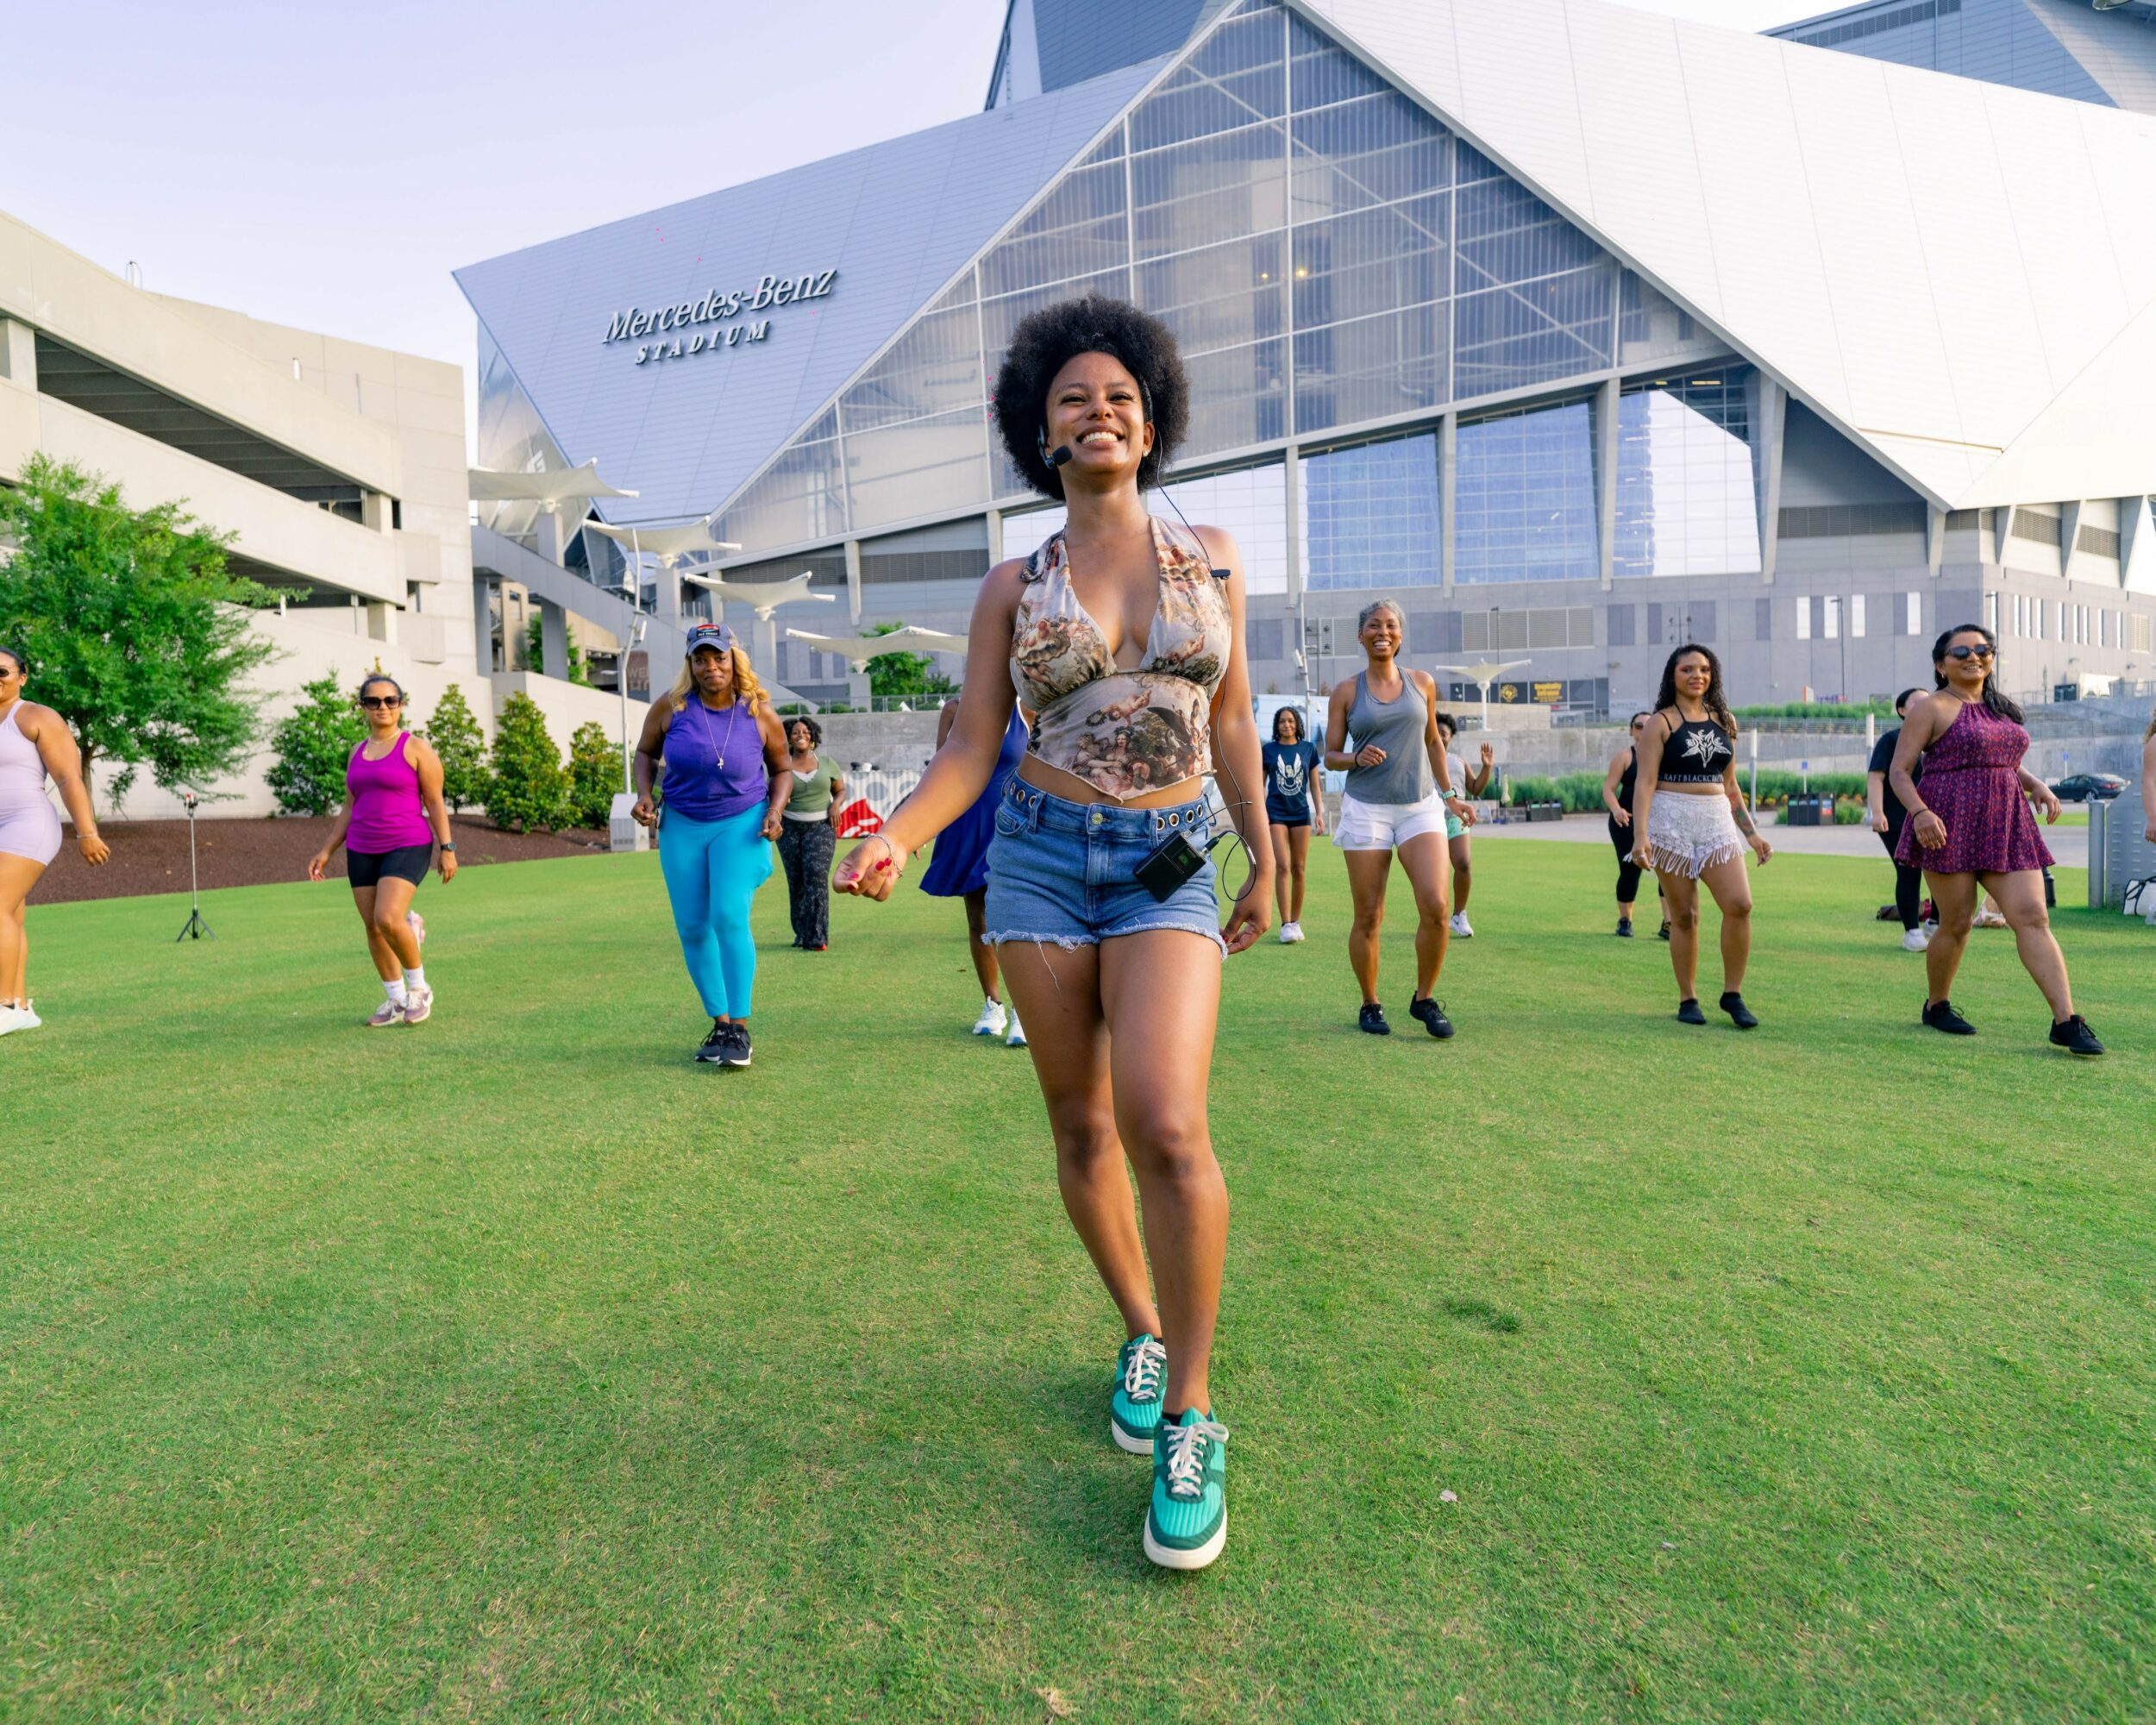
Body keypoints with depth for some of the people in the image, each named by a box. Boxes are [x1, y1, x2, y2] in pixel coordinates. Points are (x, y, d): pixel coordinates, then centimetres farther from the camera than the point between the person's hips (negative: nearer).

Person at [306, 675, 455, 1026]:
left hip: (407, 846, -6)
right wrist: (326, 851, 13)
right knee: (373, 928, 6)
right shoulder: (358, 753, 13)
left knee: (388, 919, -21)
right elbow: (349, 809, 17)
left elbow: (435, 802, -5)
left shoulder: (416, 748, -4)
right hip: (362, 851, 6)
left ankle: (419, 988, 0)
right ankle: (396, 1000, 18)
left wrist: (447, 849, -11)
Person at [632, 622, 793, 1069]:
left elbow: (783, 768, 8)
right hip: (681, 826, 3)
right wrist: (645, 796, -4)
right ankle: (719, 1024, 18)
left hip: (740, 824, -3)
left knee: (730, 918, -17)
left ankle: (739, 1029, -9)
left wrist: (776, 809, -9)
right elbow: (645, 752, 12)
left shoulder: (759, 713, -6)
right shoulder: (670, 706, -5)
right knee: (692, 927, 4)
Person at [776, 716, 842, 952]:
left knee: (816, 875, -16)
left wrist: (836, 804, -5)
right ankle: (801, 932, 17)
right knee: (796, 880, 1)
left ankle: (816, 937, -17)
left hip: (821, 826, -1)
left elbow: (841, 790, 16)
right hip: (790, 828, 1)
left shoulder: (826, 764, 7)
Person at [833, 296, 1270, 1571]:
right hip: (1041, 857, 1)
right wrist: (896, 838, -17)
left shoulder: (1211, 555, 8)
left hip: (1169, 867, -1)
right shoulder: (1013, 586, 5)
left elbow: (1232, 716, 12)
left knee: (1167, 1126, -19)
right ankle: (1143, 1335, 32)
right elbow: (970, 753, 1)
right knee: (1082, 1124, 7)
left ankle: (1192, 1414, -1)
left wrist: (1265, 857, 11)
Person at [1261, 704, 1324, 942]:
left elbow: (1314, 785, 10)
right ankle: (1286, 924, -8)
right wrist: (1261, 813, -3)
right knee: (1282, 866, -10)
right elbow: (1260, 785, 7)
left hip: (1301, 812, 2)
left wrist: (1319, 813, 3)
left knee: (1299, 868, 3)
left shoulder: (1309, 749, 6)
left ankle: (1296, 921, 14)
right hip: (1276, 812, -2)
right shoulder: (1268, 750, 3)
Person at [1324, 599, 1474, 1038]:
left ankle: (1423, 999, 7)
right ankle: (1370, 1006, 18)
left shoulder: (1422, 683, 10)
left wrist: (1449, 795, 19)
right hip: (1366, 808, -2)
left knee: (1437, 907, -12)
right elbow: (1331, 755, 6)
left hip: (1421, 806, 2)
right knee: (1368, 916, 0)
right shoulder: (1346, 692, 4)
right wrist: (1357, 758, -15)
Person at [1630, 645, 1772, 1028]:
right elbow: (1645, 781, -10)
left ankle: (1732, 994, 4)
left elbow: (1730, 786, 19)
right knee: (1684, 915, 0)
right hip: (1671, 822, -4)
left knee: (1739, 904, -11)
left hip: (1717, 820, 4)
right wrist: (1640, 834, -21)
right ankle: (1687, 1000, 13)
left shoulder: (1724, 721, 14)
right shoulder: (1661, 722, -2)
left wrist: (1752, 833, 17)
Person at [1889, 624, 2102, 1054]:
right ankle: (1936, 1006, 22)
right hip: (1951, 826, -6)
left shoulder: (2002, 709, 17)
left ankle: (2066, 1021, -7)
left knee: (2033, 917, -5)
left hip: (2006, 828, 6)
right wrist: (1920, 812, -24)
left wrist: (2037, 785, 8)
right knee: (1957, 923, 1)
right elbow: (1899, 771, -8)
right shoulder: (1932, 707, -3)